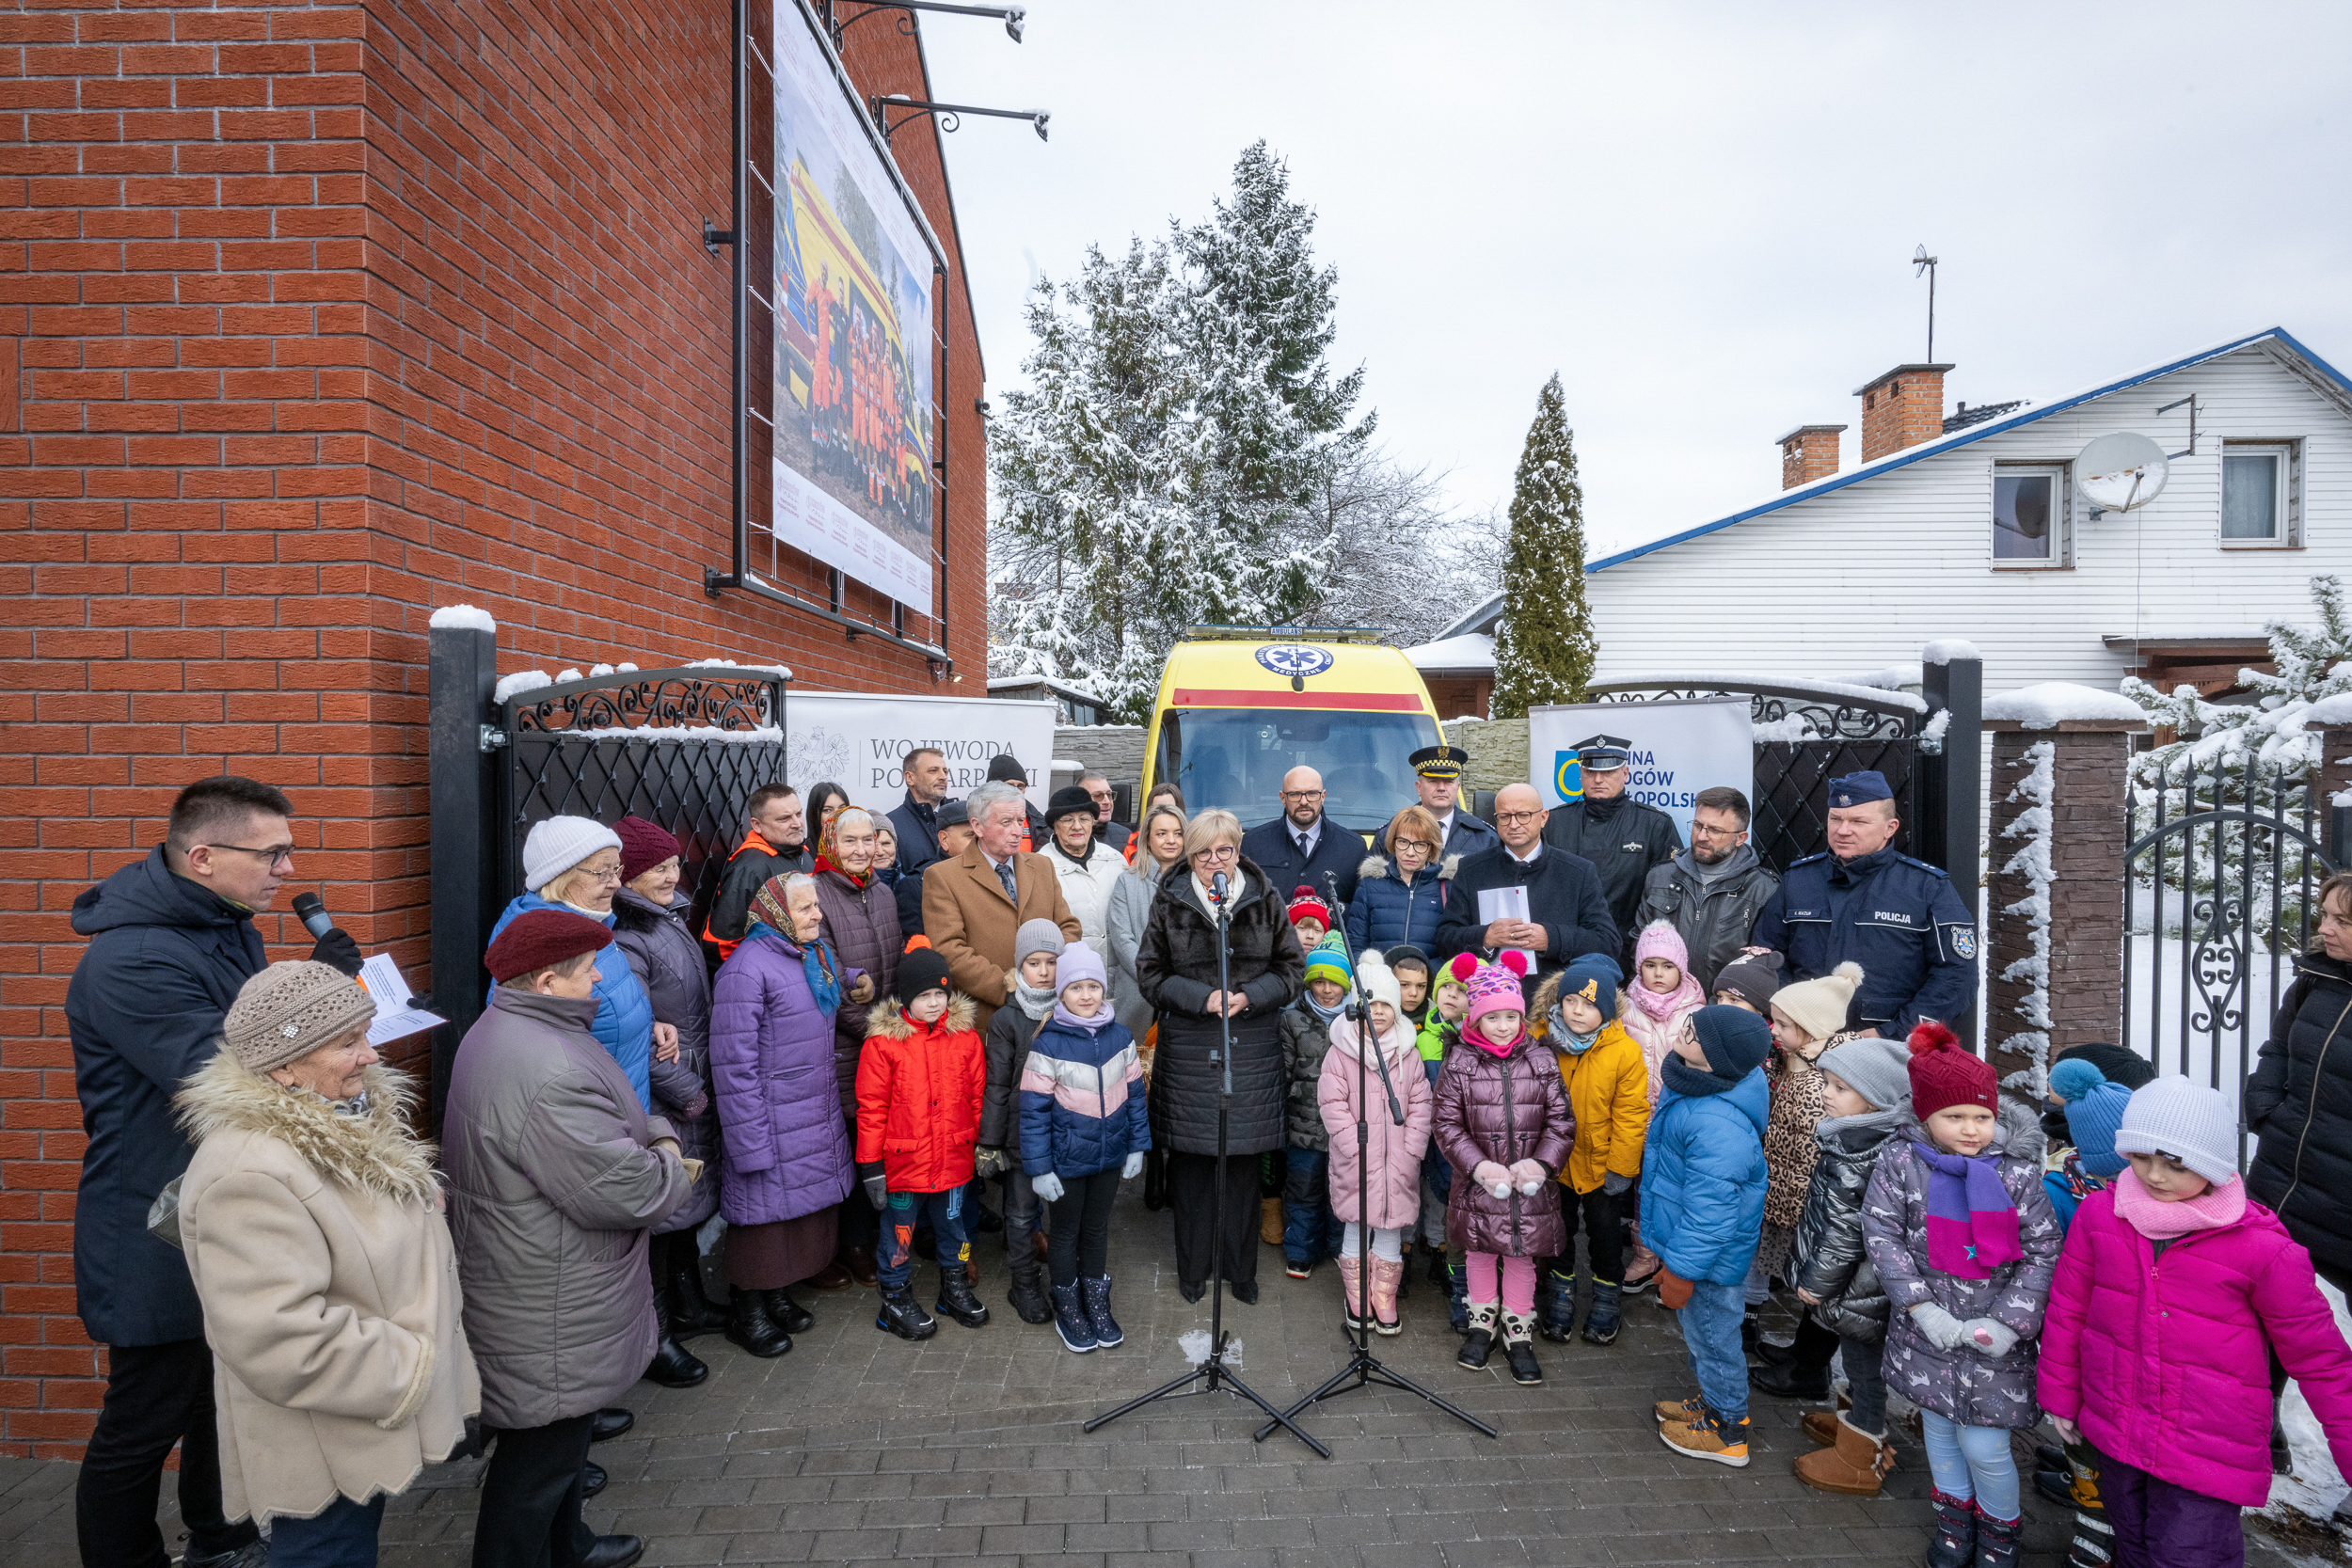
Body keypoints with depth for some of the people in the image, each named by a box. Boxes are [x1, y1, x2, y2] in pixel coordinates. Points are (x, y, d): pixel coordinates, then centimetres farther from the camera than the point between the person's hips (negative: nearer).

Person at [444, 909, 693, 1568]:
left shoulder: (508, 1029, 4)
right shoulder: (546, 1076, -33)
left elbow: (619, 1111, 14)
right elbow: (622, 1192, -31)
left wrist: (658, 1137, -3)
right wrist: (669, 1169, -11)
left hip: (555, 1287, 12)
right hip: (549, 1313, -12)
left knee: (563, 1429, 28)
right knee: (541, 1454, 9)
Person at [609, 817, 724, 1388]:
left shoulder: (670, 918, 9)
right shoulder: (625, 938, -20)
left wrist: (700, 1083, 12)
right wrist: (687, 1092, -16)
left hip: (692, 1087, 9)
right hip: (658, 1102, -9)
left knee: (685, 1199, 20)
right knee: (658, 1206, 2)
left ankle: (687, 1306, 36)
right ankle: (651, 1336, 16)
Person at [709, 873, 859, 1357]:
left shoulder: (818, 954, 7)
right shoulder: (747, 968, -19)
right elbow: (735, 1063, -20)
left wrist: (854, 981, 9)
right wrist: (751, 1143, -20)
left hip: (820, 1119, 8)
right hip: (772, 1124, -8)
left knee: (805, 1209, 17)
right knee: (765, 1211, 5)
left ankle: (776, 1295, 36)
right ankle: (747, 1312, 26)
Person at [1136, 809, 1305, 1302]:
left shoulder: (1265, 900, 3)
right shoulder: (1169, 903, 1)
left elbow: (1292, 967, 5)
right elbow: (1150, 973, 1)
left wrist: (1249, 996, -11)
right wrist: (1202, 997, -13)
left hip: (1252, 1047, 1)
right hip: (1188, 1046, 0)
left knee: (1243, 1158, 7)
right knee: (1191, 1156, 5)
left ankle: (1241, 1269, 25)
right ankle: (1192, 1268, 23)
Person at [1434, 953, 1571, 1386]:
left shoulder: (1542, 1062, -3)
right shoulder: (1459, 1065, -8)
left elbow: (1561, 1121, -1)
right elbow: (1446, 1124, -8)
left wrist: (1540, 1162, -14)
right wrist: (1480, 1165, -16)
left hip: (1530, 1186, 1)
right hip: (1478, 1184, 0)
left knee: (1521, 1257, 13)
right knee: (1479, 1254, 16)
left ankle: (1519, 1334, 32)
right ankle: (1482, 1325, 37)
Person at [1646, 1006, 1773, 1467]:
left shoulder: (1719, 1126, -39)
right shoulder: (1692, 1081, -7)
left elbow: (1709, 1212, -31)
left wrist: (1681, 1269, -19)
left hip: (1710, 1255, -9)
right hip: (1685, 1237, 9)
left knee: (1711, 1336, 15)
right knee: (1698, 1331, 28)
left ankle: (1726, 1432, 38)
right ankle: (1713, 1401, 51)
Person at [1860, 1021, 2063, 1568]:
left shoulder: (2018, 1175, -7)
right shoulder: (1900, 1164, -9)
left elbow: (2042, 1253, -6)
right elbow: (1881, 1233, -10)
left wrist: (2010, 1321, -13)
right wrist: (1921, 1305, -15)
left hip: (1993, 1335, -1)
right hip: (1927, 1330, 1)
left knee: (1984, 1444, 4)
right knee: (1938, 1427, 19)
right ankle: (1955, 1511, 43)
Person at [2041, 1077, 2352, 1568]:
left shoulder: (2262, 1248, -17)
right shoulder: (2099, 1213, -9)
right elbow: (2068, 1308, 2)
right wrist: (2060, 1394, 9)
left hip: (2208, 1451, -3)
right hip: (2113, 1433, 3)